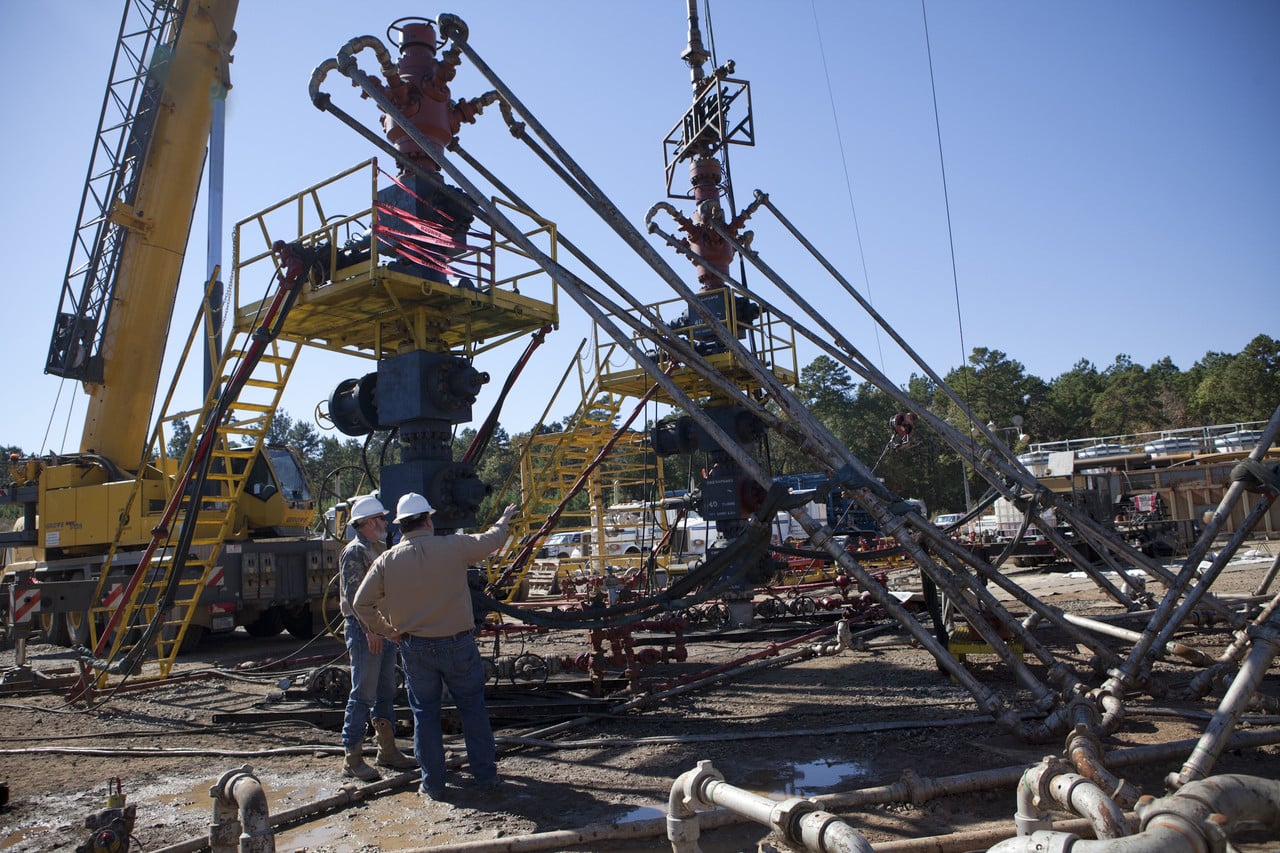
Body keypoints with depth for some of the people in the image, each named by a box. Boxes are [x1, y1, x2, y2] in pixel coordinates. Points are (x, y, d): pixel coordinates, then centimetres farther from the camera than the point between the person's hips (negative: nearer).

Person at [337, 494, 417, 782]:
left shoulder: (380, 549, 16)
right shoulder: (354, 552, -12)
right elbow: (353, 595, -19)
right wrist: (369, 629, -24)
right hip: (364, 631, -9)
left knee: (386, 693, 14)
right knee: (363, 695, -4)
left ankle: (387, 750, 23)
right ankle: (352, 758, 4)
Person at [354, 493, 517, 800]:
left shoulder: (387, 560, -6)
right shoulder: (453, 546, -11)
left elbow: (362, 603, -3)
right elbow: (491, 540, 5)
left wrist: (386, 631, 9)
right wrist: (505, 520, 25)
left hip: (415, 648, 1)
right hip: (458, 644, -1)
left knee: (425, 713, 13)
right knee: (472, 708, 14)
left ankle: (433, 783, 19)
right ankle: (485, 774, 23)